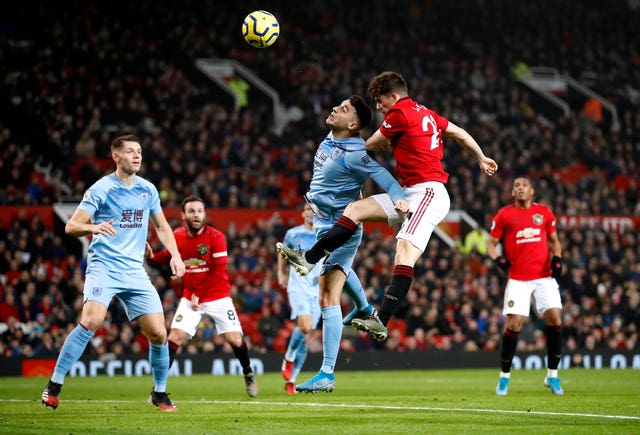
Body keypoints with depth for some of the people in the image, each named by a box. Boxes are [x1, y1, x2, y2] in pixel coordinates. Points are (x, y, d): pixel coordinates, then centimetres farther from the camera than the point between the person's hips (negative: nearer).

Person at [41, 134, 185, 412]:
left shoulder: (148, 190, 10)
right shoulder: (101, 189, -5)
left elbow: (161, 225, 24)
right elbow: (71, 226, -8)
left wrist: (175, 255, 9)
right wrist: (93, 227, -29)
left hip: (135, 271, 5)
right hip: (104, 267, -5)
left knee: (158, 334, -3)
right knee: (91, 321, -26)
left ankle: (159, 393, 19)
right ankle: (53, 386, -16)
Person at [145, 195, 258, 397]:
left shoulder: (215, 237, -13)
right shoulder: (177, 236, -2)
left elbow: (219, 272, -14)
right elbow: (168, 257, 15)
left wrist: (198, 295, -15)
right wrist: (151, 256, -7)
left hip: (218, 297, -2)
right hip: (190, 297, 2)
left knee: (235, 339, -6)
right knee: (175, 337, -12)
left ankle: (248, 374, 23)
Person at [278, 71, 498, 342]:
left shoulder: (400, 113, -9)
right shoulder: (426, 114, 17)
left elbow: (371, 145, 6)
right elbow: (460, 134, 27)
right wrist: (481, 159, 39)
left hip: (428, 192, -10)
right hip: (409, 194, 10)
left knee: (404, 252, -24)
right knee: (355, 210, 5)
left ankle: (382, 322, -37)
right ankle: (310, 260, 6)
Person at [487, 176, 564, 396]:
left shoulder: (544, 212, 10)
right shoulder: (504, 215, 4)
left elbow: (554, 240, 20)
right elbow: (491, 243, 7)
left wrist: (557, 259, 1)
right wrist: (498, 259, -13)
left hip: (544, 276, 2)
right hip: (518, 278, -2)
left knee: (555, 319, -9)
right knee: (513, 325, -8)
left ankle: (552, 375, 4)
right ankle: (504, 376, 8)